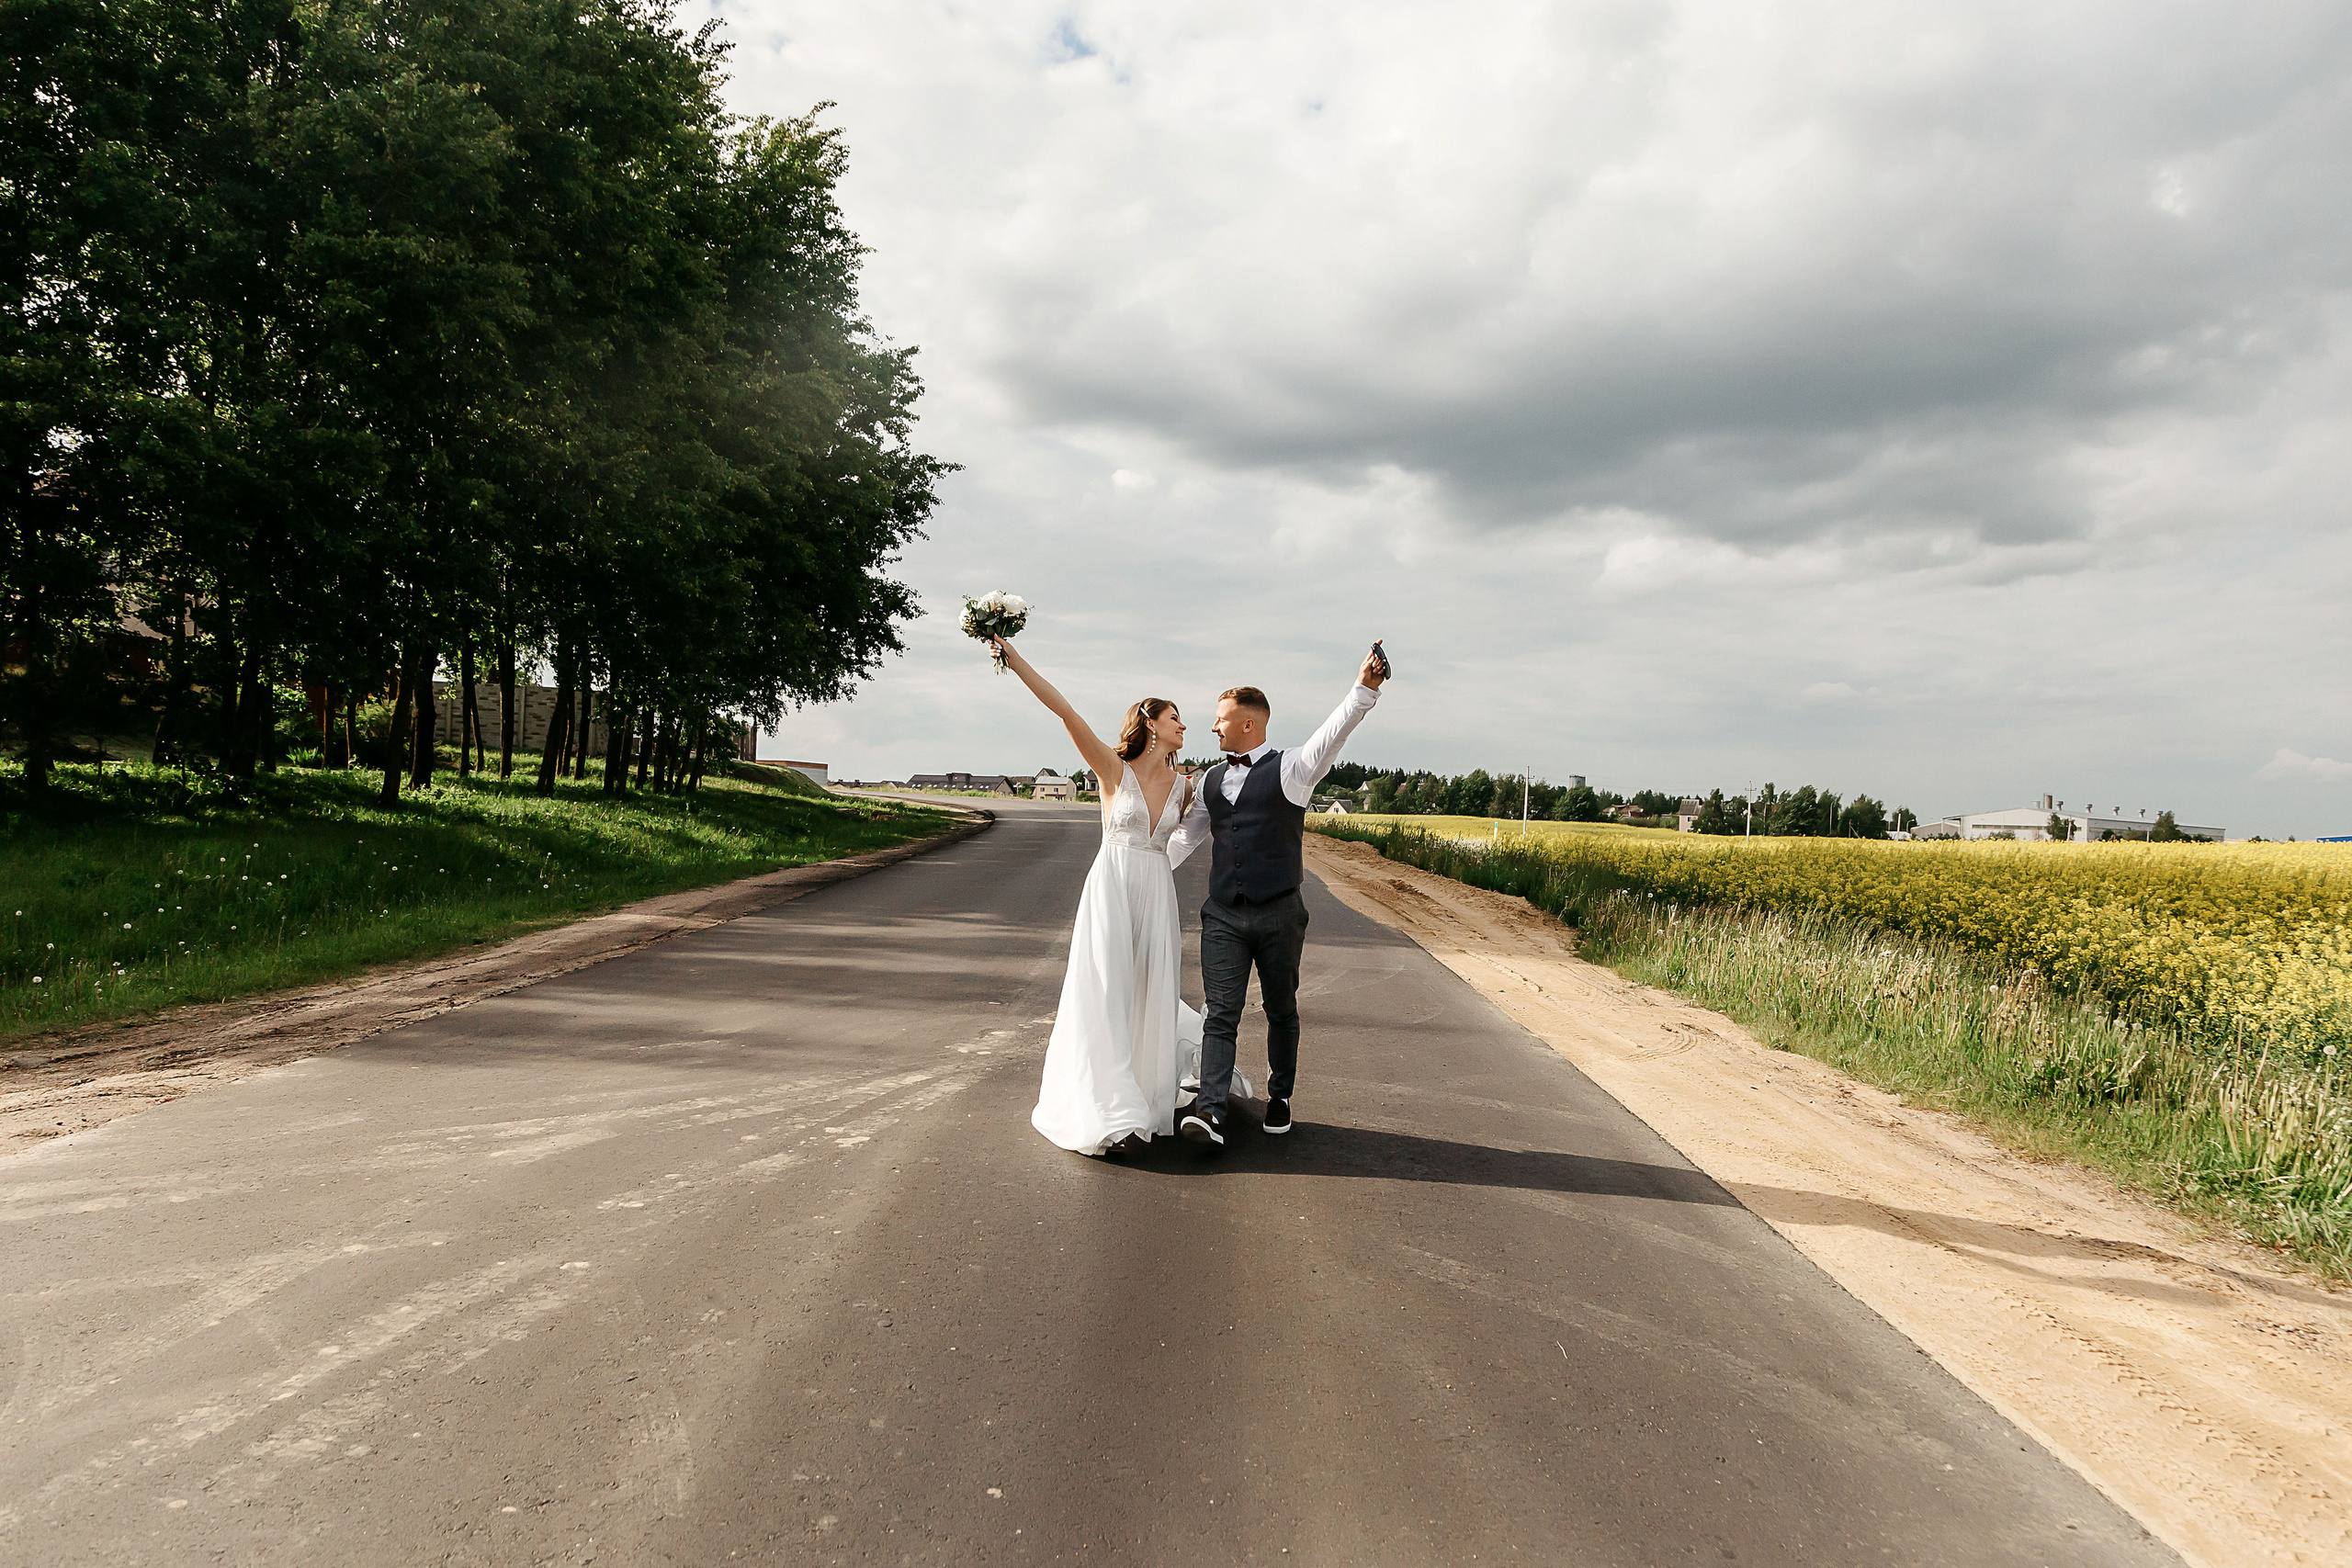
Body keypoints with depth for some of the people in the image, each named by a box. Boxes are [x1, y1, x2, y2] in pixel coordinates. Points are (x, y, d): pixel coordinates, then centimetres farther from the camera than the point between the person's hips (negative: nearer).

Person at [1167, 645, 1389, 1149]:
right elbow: (1185, 836, 20)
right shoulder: (1212, 780, 13)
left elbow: (1333, 733, -19)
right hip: (1223, 916, 3)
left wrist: (1365, 688, -35)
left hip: (1279, 915, -3)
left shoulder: (1290, 768, -3)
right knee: (1221, 1014, -4)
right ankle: (1210, 1111, -11)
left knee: (1282, 1011, 12)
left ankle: (1280, 1096, 29)